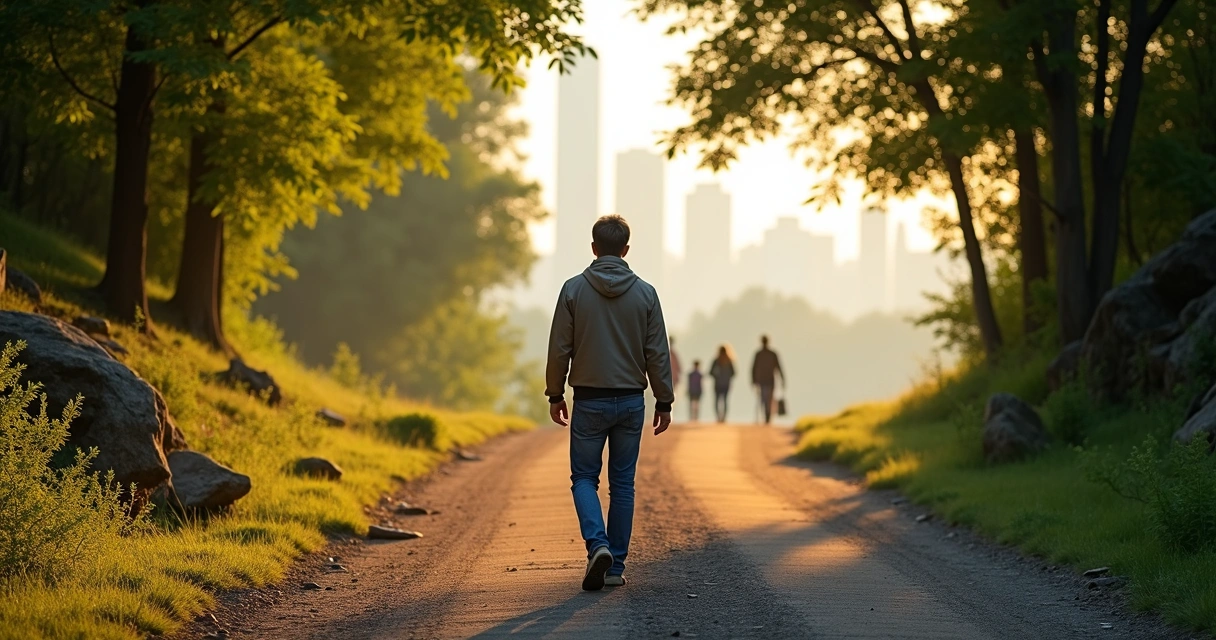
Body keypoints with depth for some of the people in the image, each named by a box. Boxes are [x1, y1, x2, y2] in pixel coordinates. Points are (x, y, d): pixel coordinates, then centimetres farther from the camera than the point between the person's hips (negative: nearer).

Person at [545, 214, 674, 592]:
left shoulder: (574, 289, -5)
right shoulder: (644, 293, -1)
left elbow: (560, 349, -3)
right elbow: (658, 353, 0)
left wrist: (555, 395, 8)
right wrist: (664, 402, 8)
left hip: (589, 401, -2)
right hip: (631, 401, 2)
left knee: (584, 478, 8)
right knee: (622, 483, 10)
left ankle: (598, 544, -16)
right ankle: (616, 565, 11)